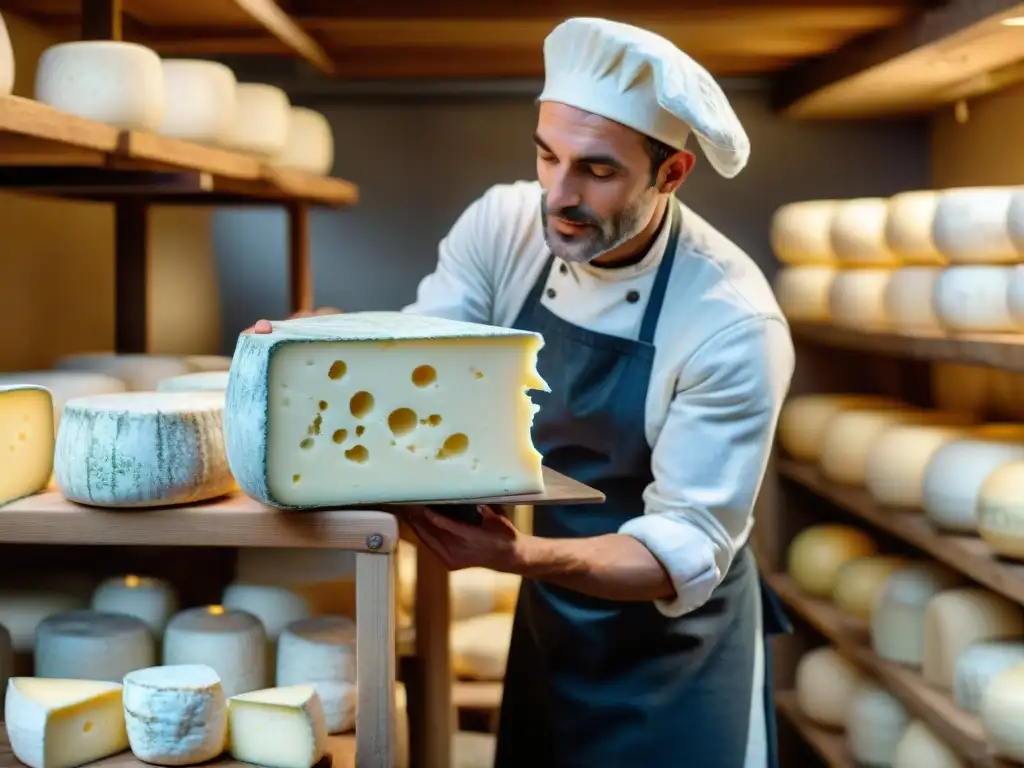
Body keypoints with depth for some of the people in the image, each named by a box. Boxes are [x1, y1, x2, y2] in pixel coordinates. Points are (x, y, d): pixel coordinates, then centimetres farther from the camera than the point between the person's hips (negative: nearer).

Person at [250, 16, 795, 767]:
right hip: (548, 621, 4)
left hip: (677, 646, -4)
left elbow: (691, 549, -25)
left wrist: (525, 557, -41)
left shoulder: (733, 323, -25)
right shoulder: (504, 226, -11)